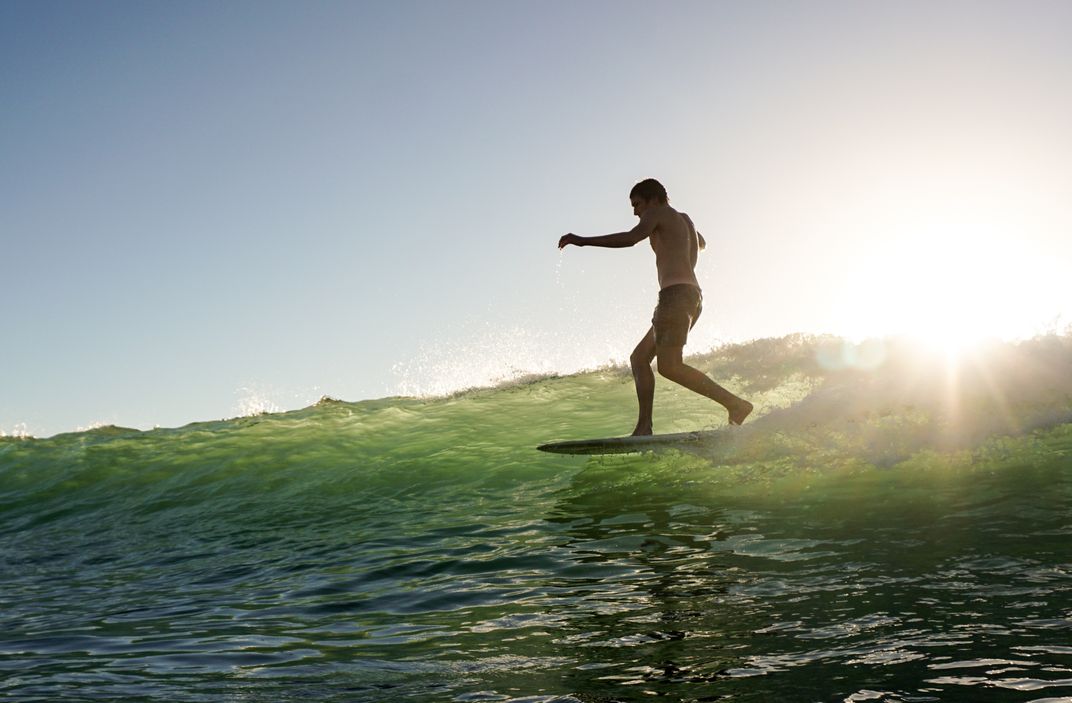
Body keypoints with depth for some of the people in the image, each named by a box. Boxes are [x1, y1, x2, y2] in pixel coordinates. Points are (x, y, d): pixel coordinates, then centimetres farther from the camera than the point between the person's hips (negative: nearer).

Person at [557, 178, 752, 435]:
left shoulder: (659, 213, 3)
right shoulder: (684, 219, 28)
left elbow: (630, 238, -16)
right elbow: (701, 244, 50)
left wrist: (583, 240, -16)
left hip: (676, 293, -10)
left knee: (669, 367, -19)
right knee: (639, 358, 9)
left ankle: (736, 404, -22)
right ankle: (644, 428, 0)